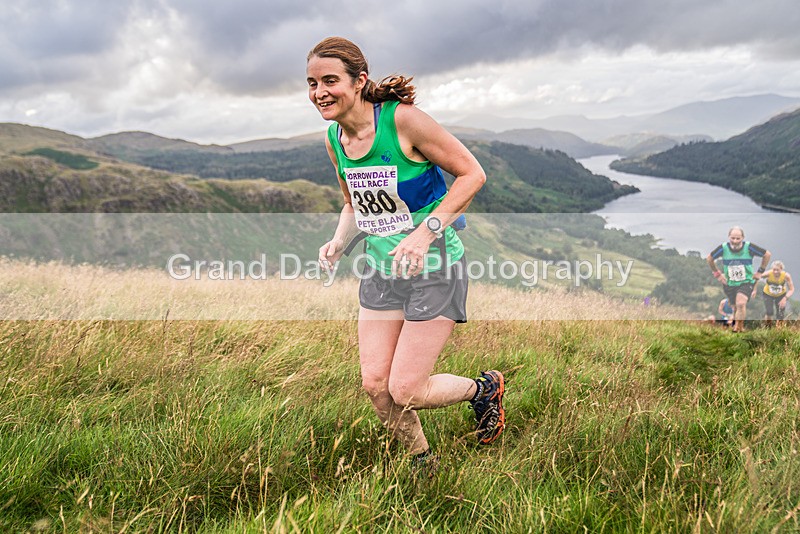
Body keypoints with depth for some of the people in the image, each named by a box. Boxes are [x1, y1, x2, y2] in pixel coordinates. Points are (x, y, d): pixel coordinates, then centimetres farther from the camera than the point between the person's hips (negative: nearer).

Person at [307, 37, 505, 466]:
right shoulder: (333, 139, 2)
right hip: (380, 268, 7)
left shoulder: (402, 119, -19)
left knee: (405, 392, -5)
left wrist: (426, 231, -24)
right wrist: (337, 242, -4)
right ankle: (423, 462, 31)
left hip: (433, 268, -6)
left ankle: (485, 388, 26)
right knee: (375, 385, 4)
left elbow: (472, 173, -15)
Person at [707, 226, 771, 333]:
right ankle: (740, 327, 30)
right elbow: (709, 259, 7)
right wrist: (717, 273, 4)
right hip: (729, 284, 3)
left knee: (741, 304, -25)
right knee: (736, 307, 9)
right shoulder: (723, 248, -11)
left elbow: (767, 254, 0)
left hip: (746, 282, -2)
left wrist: (760, 271, 1)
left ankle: (738, 327, -14)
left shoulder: (749, 247, -15)